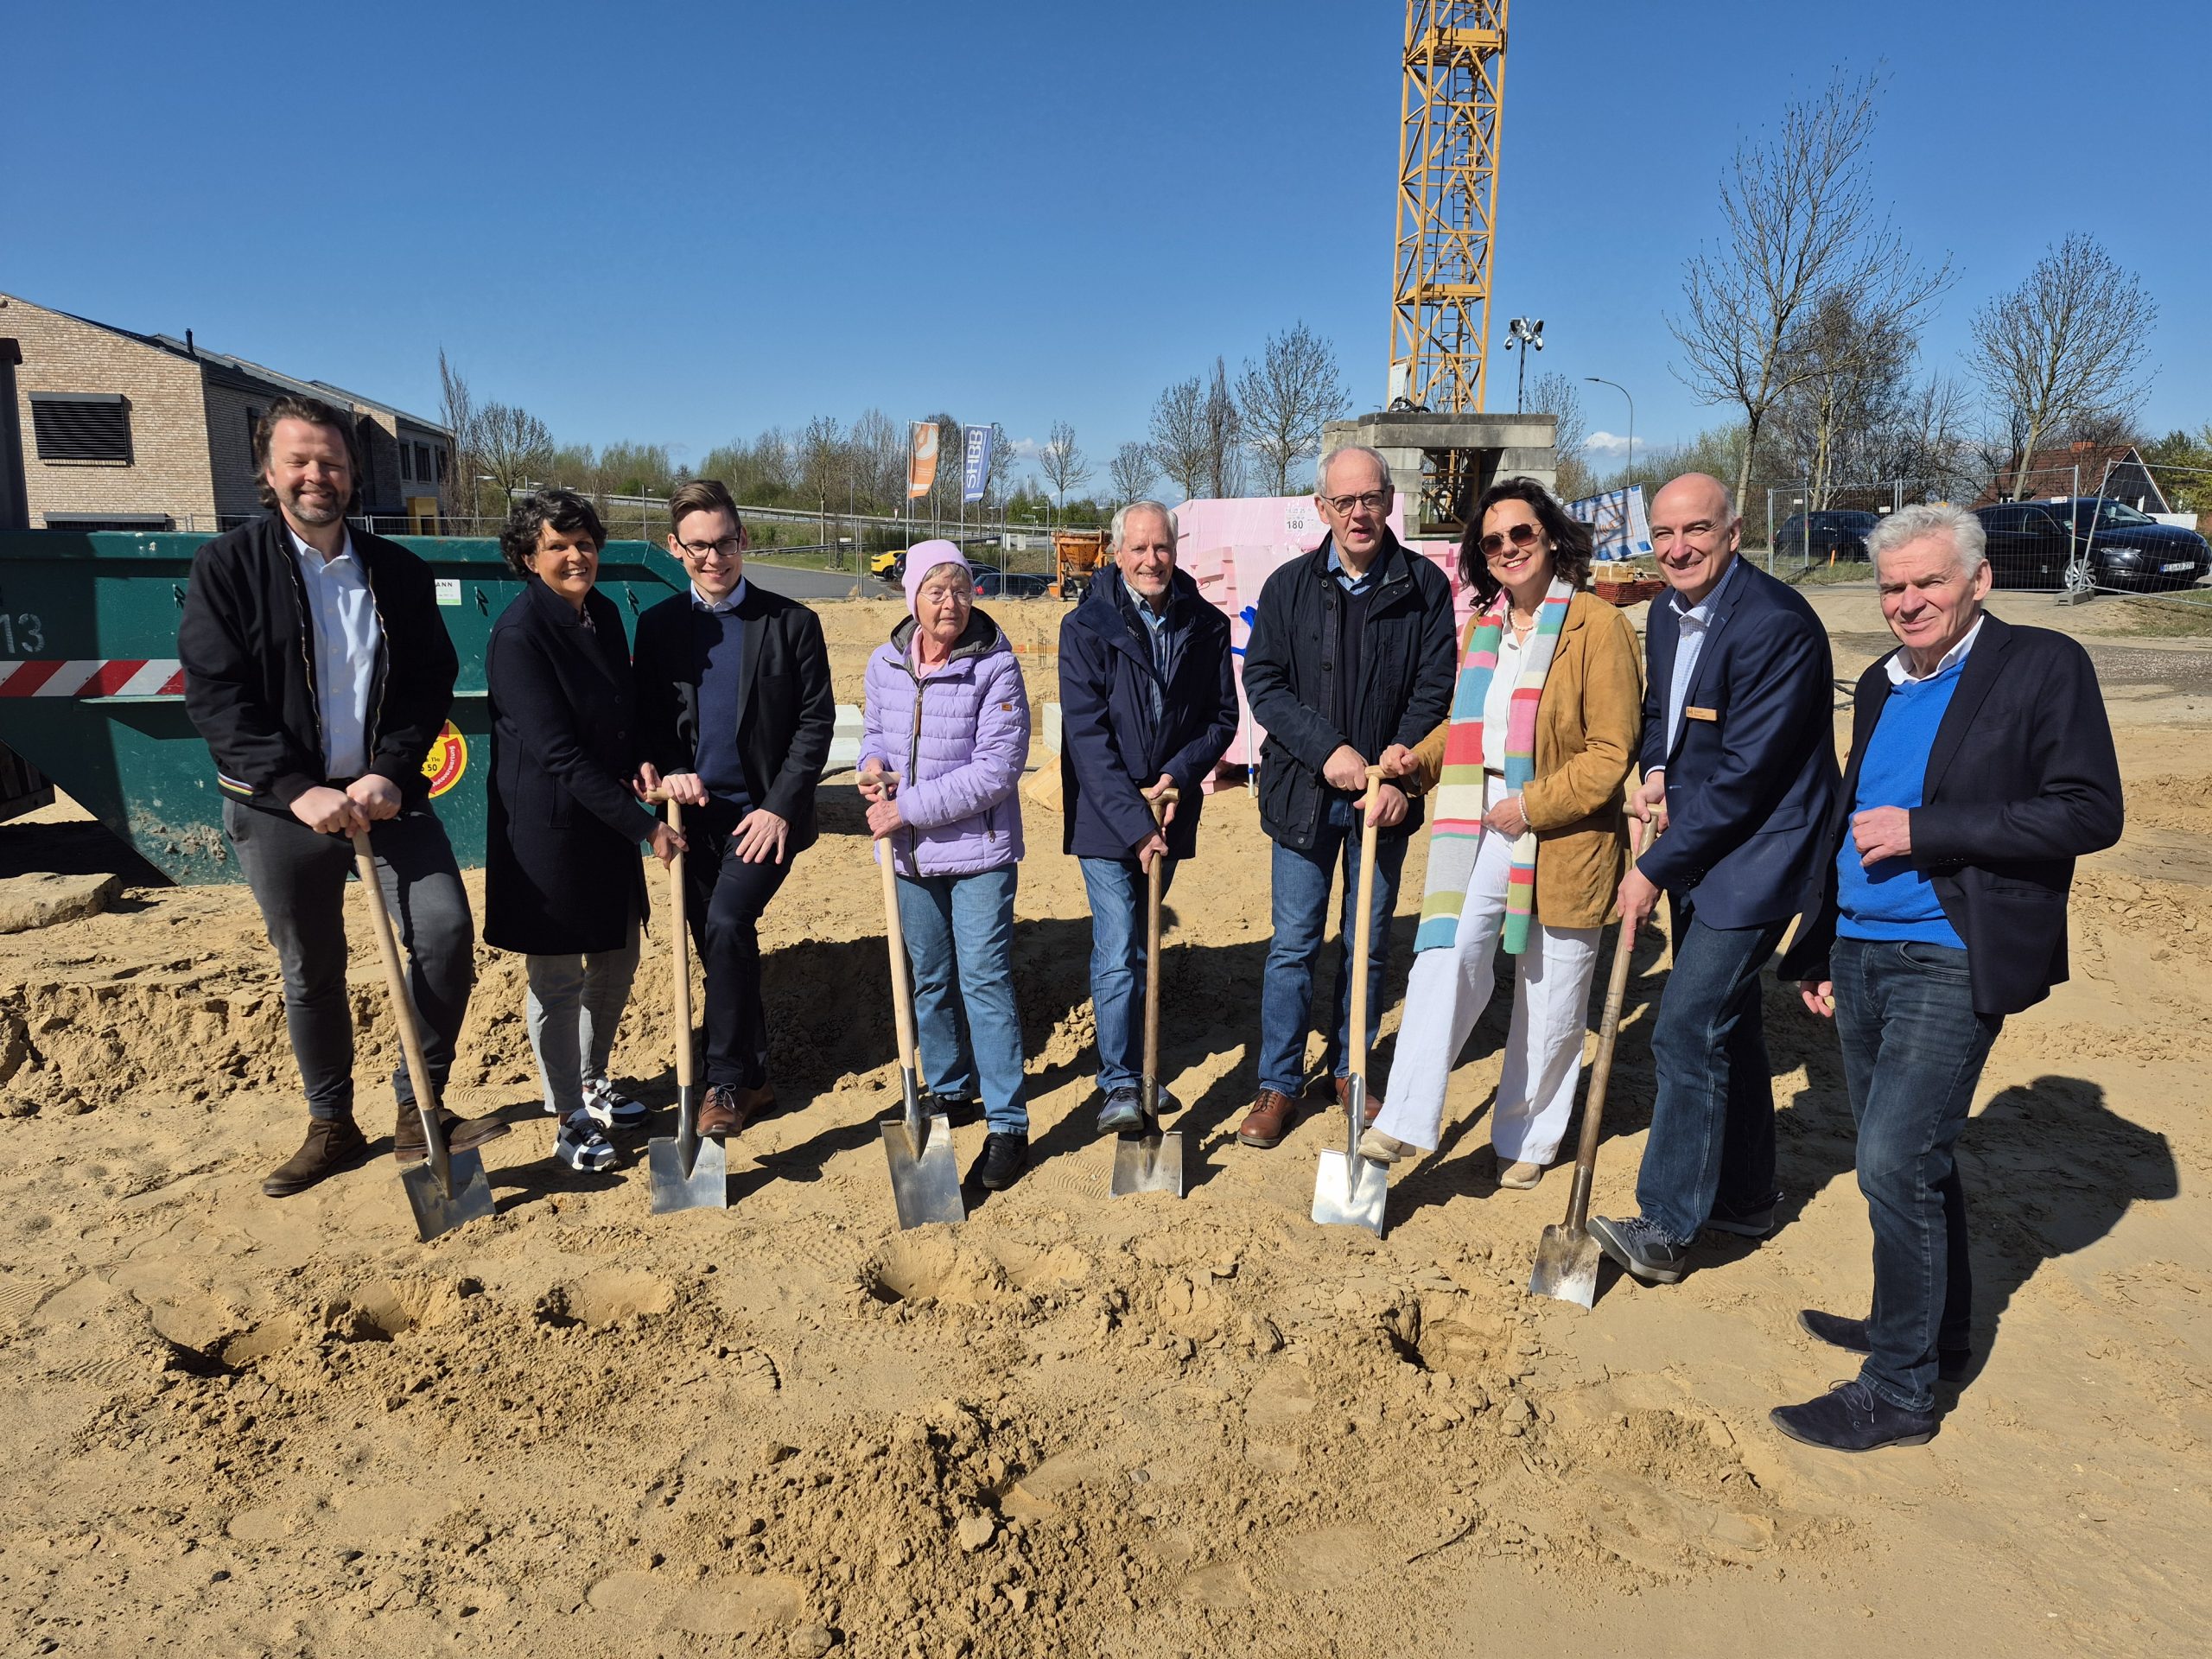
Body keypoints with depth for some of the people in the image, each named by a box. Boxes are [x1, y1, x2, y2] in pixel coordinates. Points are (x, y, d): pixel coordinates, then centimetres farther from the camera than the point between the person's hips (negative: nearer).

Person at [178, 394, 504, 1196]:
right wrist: (299, 790, -19)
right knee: (310, 972, 9)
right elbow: (215, 696, -9)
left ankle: (419, 1112, 4)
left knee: (445, 930, -12)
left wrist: (391, 774, -13)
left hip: (385, 790, 2)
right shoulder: (227, 567, -3)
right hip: (280, 803, -1)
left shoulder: (399, 572, 6)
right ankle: (331, 1128, 27)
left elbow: (431, 683, 3)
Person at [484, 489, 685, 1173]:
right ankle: (570, 1121, 21)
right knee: (557, 980, 5)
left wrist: (641, 764, -4)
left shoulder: (603, 613, 5)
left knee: (616, 962, 18)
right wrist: (645, 826, -22)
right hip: (548, 827, -8)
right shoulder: (518, 634, -19)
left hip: (608, 821, 8)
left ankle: (593, 1083, 38)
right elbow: (561, 753, -23)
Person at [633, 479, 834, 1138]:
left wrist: (779, 808, -13)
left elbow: (816, 722, -5)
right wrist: (668, 773, -13)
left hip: (764, 814, -4)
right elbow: (646, 720, 7)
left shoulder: (791, 622, -2)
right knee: (722, 948, 9)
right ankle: (753, 1077, 25)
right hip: (695, 813, 4)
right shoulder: (658, 625, 7)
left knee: (727, 926, -21)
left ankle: (725, 1082, -6)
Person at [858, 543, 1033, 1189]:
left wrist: (907, 808, -20)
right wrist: (874, 761, -6)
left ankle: (1007, 1125, 4)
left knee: (985, 980, -6)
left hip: (979, 850, -5)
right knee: (929, 980, 17)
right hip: (912, 853, 6)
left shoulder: (995, 666, -15)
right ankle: (948, 1089, 37)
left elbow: (994, 771, -20)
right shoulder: (886, 662, 1)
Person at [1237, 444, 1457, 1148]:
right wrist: (1327, 750, -15)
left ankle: (1350, 1069, 29)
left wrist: (1401, 778, -13)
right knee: (1293, 944, 5)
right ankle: (1278, 1083, 17)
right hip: (1304, 792, 0)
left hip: (1385, 795, 0)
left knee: (1369, 944, 12)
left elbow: (1434, 692, -2)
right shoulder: (1289, 585, 1)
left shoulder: (1424, 587, 0)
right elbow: (1262, 682, -4)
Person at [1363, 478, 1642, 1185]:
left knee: (1550, 1001, 8)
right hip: (1476, 829, 4)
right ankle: (1407, 1120, -9)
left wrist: (1532, 805, -18)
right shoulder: (1484, 626, 13)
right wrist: (1420, 758, 4)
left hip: (1561, 840, -4)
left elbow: (1611, 751, -12)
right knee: (1446, 956, -14)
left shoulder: (1597, 625, -9)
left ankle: (1524, 1139, 26)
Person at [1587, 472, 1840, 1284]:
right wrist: (1654, 774, -2)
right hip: (1700, 851, 9)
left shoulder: (1776, 623, -23)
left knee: (1686, 1032, -9)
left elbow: (1744, 773, -24)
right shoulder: (1668, 611, 5)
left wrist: (1655, 868, -19)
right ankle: (1746, 1195, 34)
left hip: (1754, 854, -9)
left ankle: (1664, 1228, 3)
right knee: (1725, 1022, 18)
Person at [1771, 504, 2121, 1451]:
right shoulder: (1880, 686, 13)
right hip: (1860, 953, 7)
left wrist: (1922, 831, -18)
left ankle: (1898, 1391, 6)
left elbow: (2090, 811, -15)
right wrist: (1818, 948, 18)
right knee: (1911, 1159, 18)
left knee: (1895, 1165, -9)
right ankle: (1933, 1332, 36)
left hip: (1951, 963, -7)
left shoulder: (2044, 667, -7)